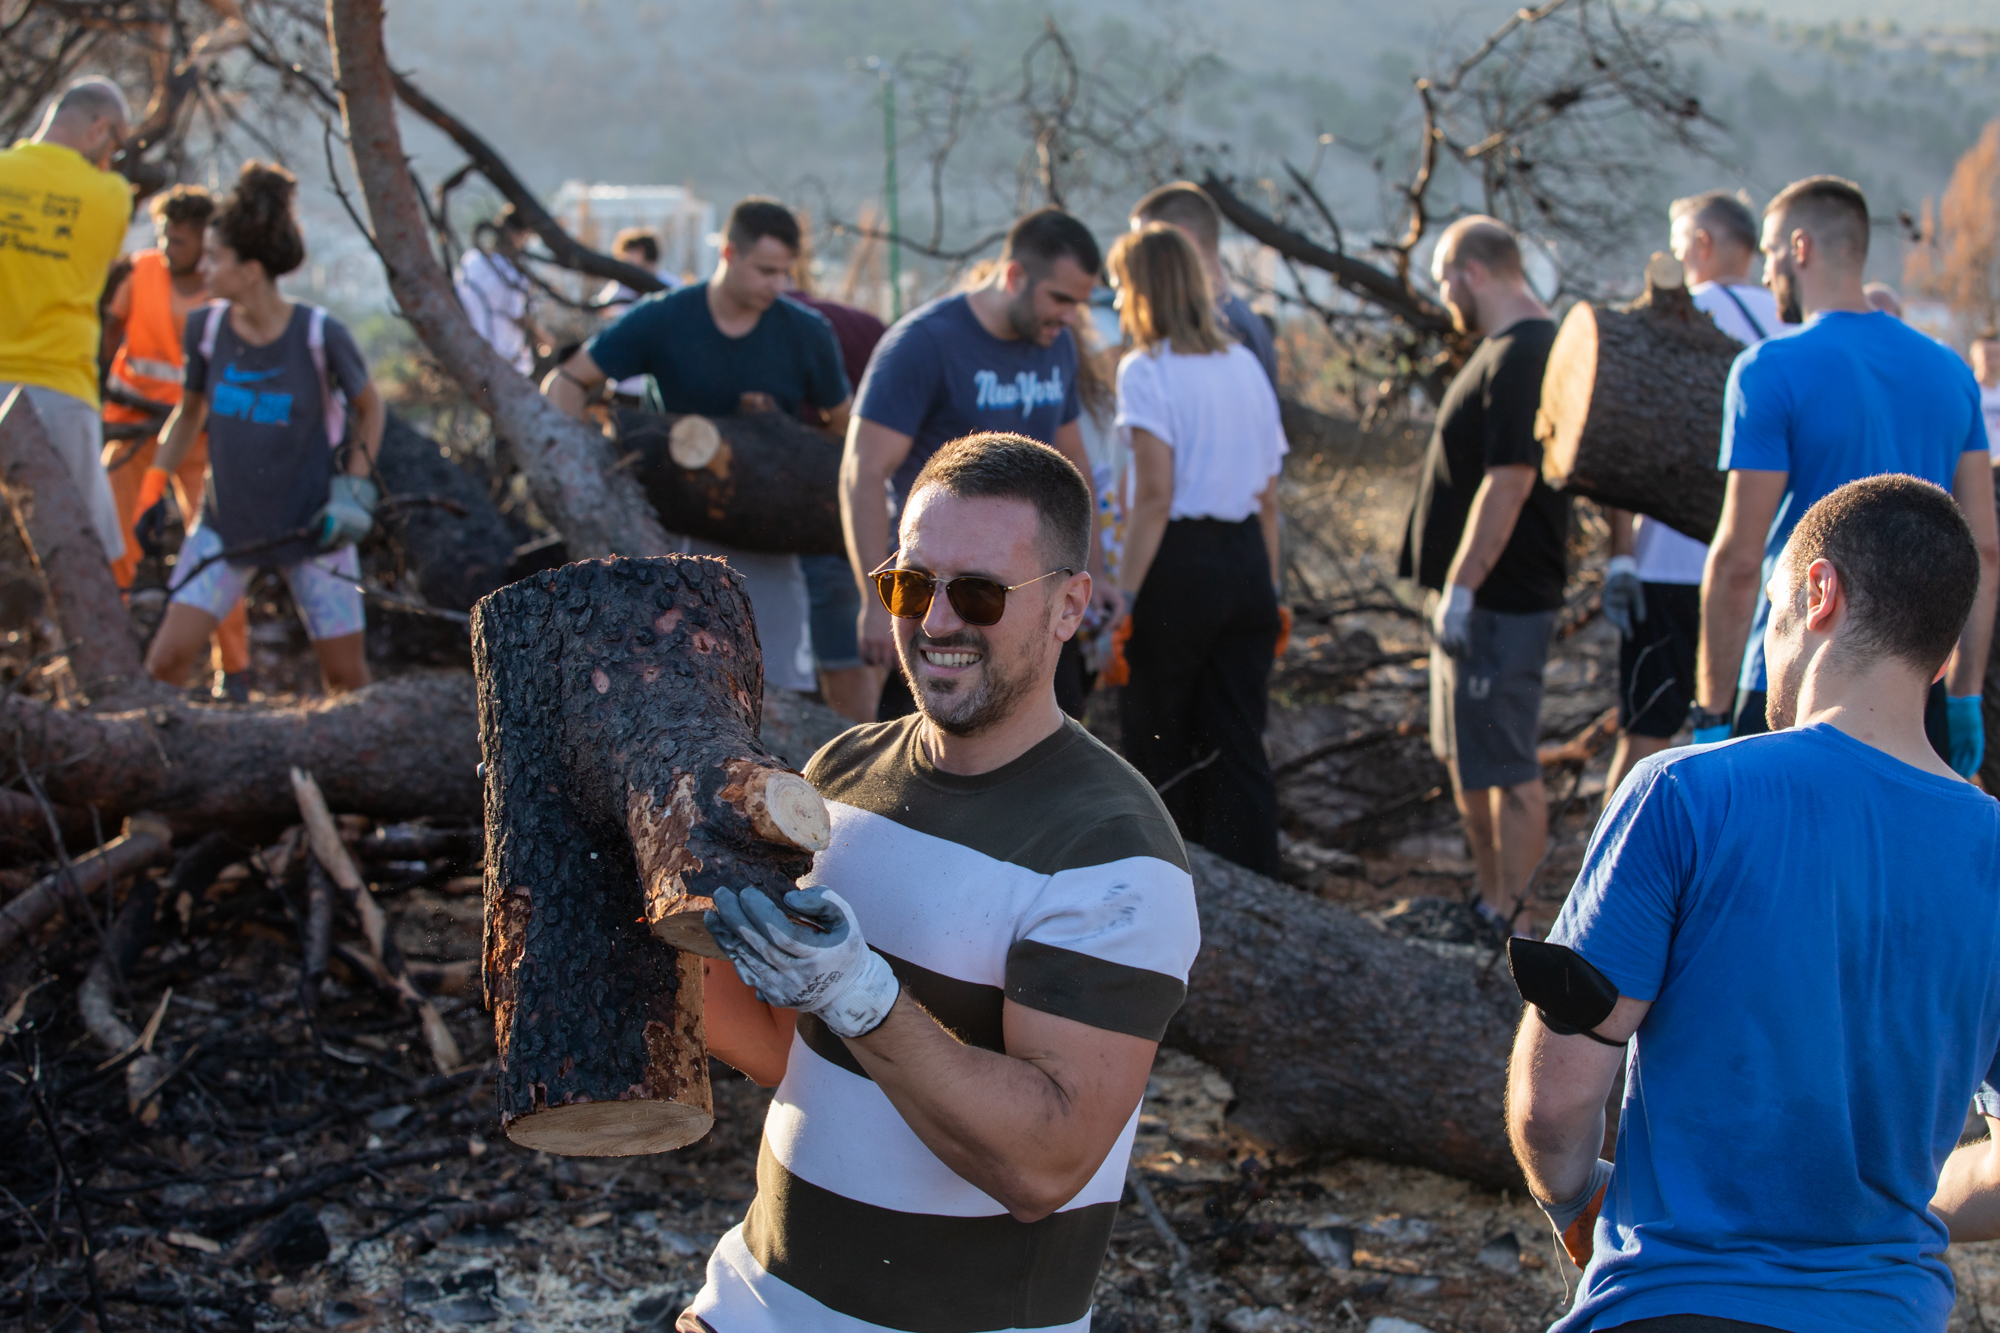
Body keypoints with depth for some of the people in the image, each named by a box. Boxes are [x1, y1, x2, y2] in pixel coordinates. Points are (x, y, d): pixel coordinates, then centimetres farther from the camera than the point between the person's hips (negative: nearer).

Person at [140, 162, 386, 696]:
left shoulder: (320, 334, -16)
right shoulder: (205, 327, -7)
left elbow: (369, 407, 1)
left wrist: (352, 490, -8)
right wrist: (155, 485, 3)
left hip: (311, 526, -2)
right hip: (226, 525, 2)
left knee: (347, 677, 5)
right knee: (167, 657, -10)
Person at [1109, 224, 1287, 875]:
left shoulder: (1146, 371, -9)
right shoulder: (1245, 365, 11)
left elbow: (1155, 496, -17)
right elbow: (1268, 497, 12)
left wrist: (1123, 599, -16)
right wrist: (1269, 589, 17)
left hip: (1178, 565, -6)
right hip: (1247, 564, 6)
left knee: (1158, 750, 8)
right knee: (1238, 749, 8)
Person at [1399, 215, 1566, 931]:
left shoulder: (1520, 358, -19)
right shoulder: (1512, 350, 15)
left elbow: (1509, 482, -25)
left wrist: (1462, 587, -24)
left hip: (1498, 602, -11)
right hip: (1480, 594, 11)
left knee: (1506, 770, -5)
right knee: (1467, 758, 18)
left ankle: (1507, 921, 1)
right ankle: (1490, 903, 28)